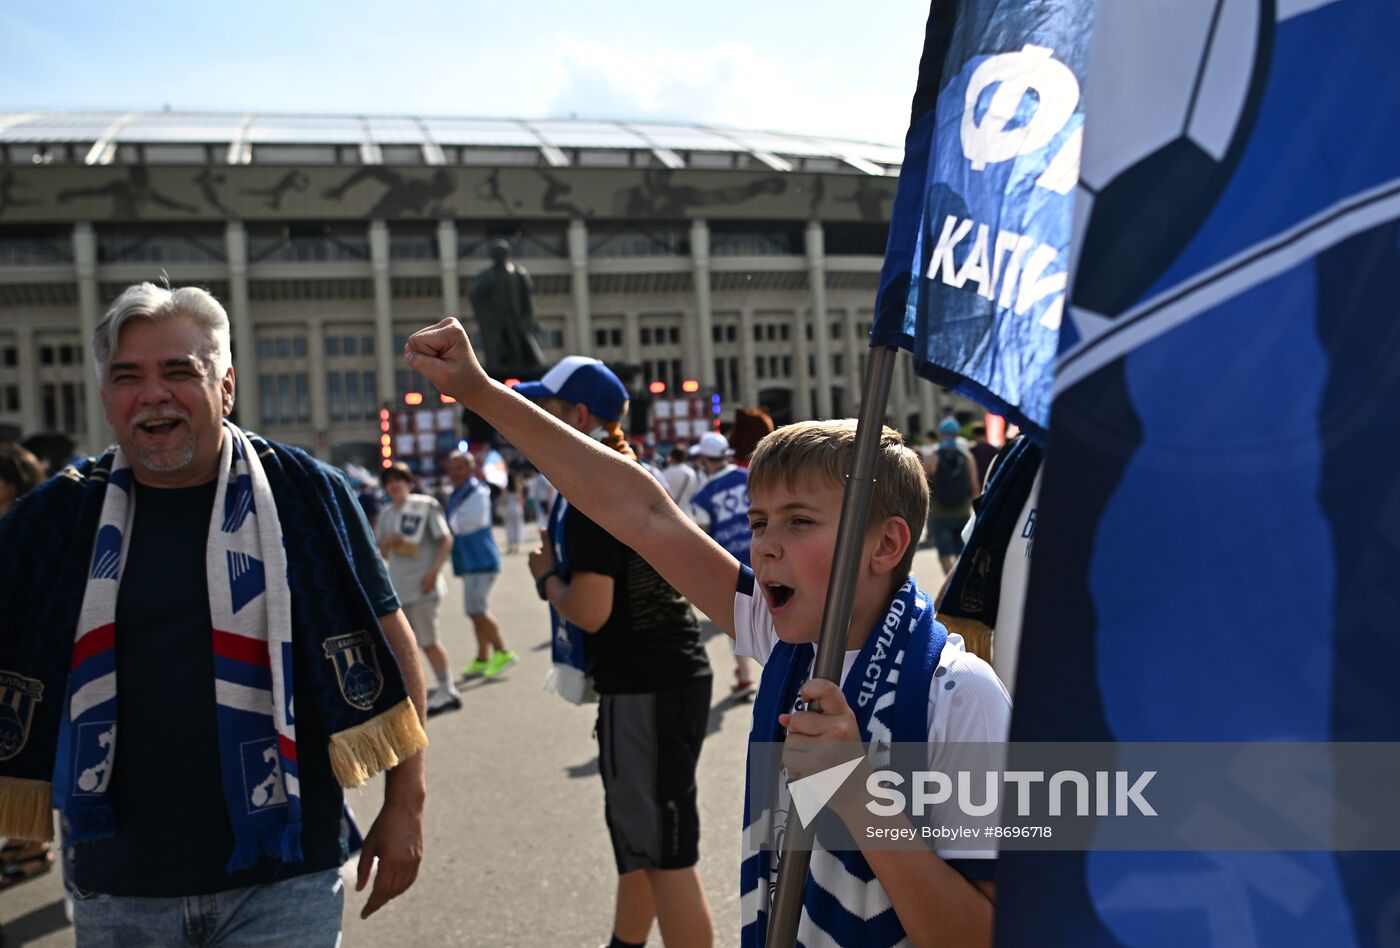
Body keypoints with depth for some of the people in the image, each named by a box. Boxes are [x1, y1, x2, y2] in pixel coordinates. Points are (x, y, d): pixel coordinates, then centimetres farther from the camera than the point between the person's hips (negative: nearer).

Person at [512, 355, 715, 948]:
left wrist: (547, 576, -4)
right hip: (671, 673, 11)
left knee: (664, 853, -2)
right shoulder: (637, 476, 14)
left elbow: (589, 609, -22)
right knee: (638, 838, 23)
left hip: (644, 687, -11)